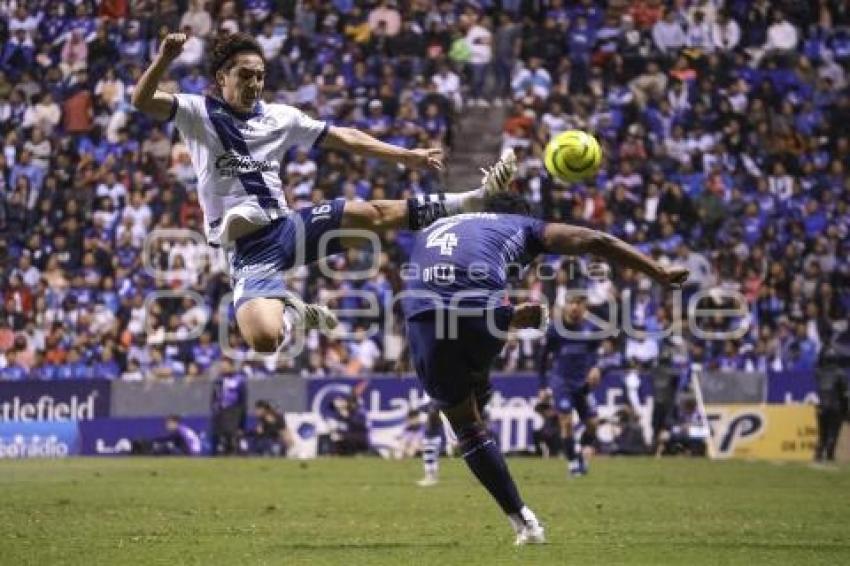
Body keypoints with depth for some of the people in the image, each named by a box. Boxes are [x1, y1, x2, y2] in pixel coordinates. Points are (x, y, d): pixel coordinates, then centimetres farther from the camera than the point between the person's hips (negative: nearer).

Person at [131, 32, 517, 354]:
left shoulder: (280, 117, 12)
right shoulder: (199, 112, -1)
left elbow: (344, 138, 17)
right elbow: (142, 102, -16)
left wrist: (406, 156, 15)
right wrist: (164, 59, -35)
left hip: (288, 226, 4)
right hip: (249, 249, -4)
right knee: (265, 340, -29)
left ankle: (476, 198, 13)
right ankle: (293, 314, 7)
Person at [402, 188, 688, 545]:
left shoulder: (430, 230, 37)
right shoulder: (520, 226, 27)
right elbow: (596, 242, 23)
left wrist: (506, 318, 28)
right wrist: (661, 274, 25)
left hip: (422, 318, 2)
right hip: (480, 313, -2)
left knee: (465, 425, 17)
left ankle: (523, 523, 15)